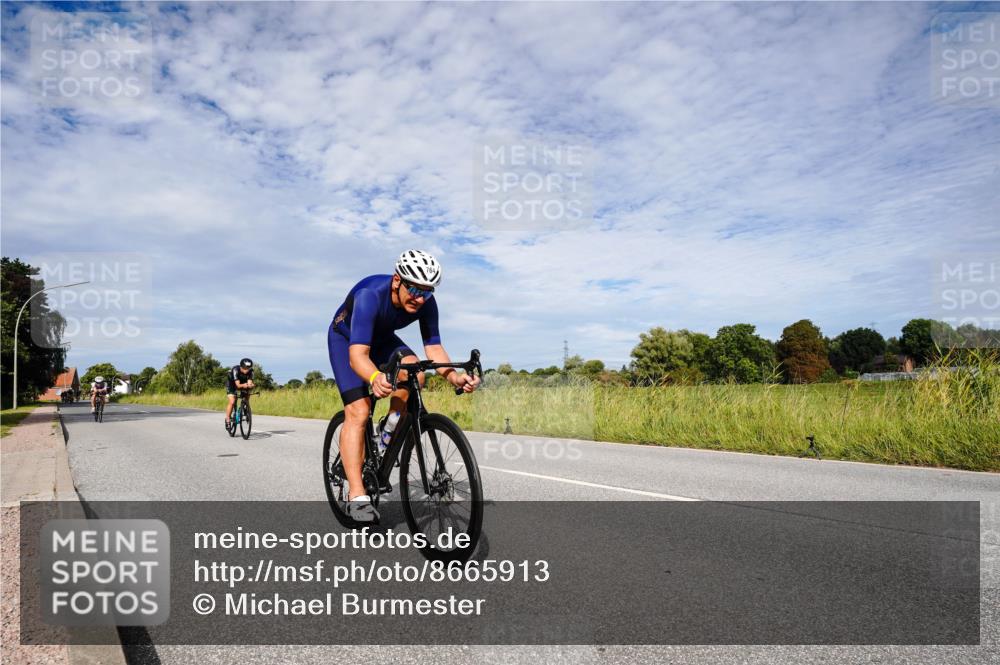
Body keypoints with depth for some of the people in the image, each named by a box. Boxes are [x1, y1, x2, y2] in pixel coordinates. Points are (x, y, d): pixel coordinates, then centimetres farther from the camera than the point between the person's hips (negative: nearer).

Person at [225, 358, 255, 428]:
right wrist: (243, 385, -63)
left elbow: (250, 383, -34)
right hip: (231, 383, -4)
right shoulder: (235, 370, -36)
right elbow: (238, 385, -42)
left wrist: (251, 385, -57)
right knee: (232, 402, -18)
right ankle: (227, 420, -5)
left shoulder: (250, 371, -26)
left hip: (243, 382, 4)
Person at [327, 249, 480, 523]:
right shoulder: (370, 295, -40)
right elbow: (357, 354, -47)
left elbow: (434, 348, -25)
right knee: (358, 412, -20)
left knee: (414, 373, -26)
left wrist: (455, 377, -45)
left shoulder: (426, 303, -25)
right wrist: (374, 377, -69)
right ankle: (357, 498, -17)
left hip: (381, 338, 5)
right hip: (345, 338, -4)